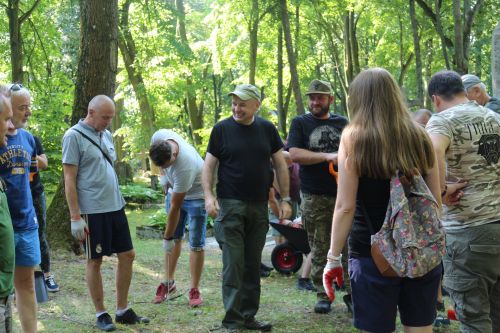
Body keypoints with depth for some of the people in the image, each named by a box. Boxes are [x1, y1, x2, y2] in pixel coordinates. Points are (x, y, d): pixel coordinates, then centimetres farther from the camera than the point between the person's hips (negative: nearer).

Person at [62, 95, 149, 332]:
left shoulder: (106, 135, 13)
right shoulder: (74, 136, -9)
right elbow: (69, 179, -12)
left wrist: (117, 201, 17)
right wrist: (75, 217, -15)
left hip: (115, 206, 8)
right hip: (92, 211, -8)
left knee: (127, 255, 9)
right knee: (95, 261, 3)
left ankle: (123, 310, 21)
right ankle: (101, 314, 16)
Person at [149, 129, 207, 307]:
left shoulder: (185, 167, -40)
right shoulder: (158, 137, -24)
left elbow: (175, 207, -32)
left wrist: (167, 238, -24)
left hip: (196, 195, -6)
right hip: (175, 190, 6)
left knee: (196, 243, -6)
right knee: (175, 238, 8)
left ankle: (194, 290, 0)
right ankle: (168, 282, 15)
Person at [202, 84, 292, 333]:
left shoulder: (267, 129, 7)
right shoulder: (222, 129, -1)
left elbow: (280, 165, 10)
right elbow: (209, 165, 1)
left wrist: (285, 199, 4)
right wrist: (209, 196, -13)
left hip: (259, 208, 3)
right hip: (231, 206, -3)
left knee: (253, 266, 9)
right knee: (233, 265, -5)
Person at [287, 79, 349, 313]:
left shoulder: (343, 124, 13)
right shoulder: (300, 123, 6)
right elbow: (294, 154, -8)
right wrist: (327, 156, -15)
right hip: (314, 197, -1)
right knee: (319, 248, 4)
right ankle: (323, 295, 13)